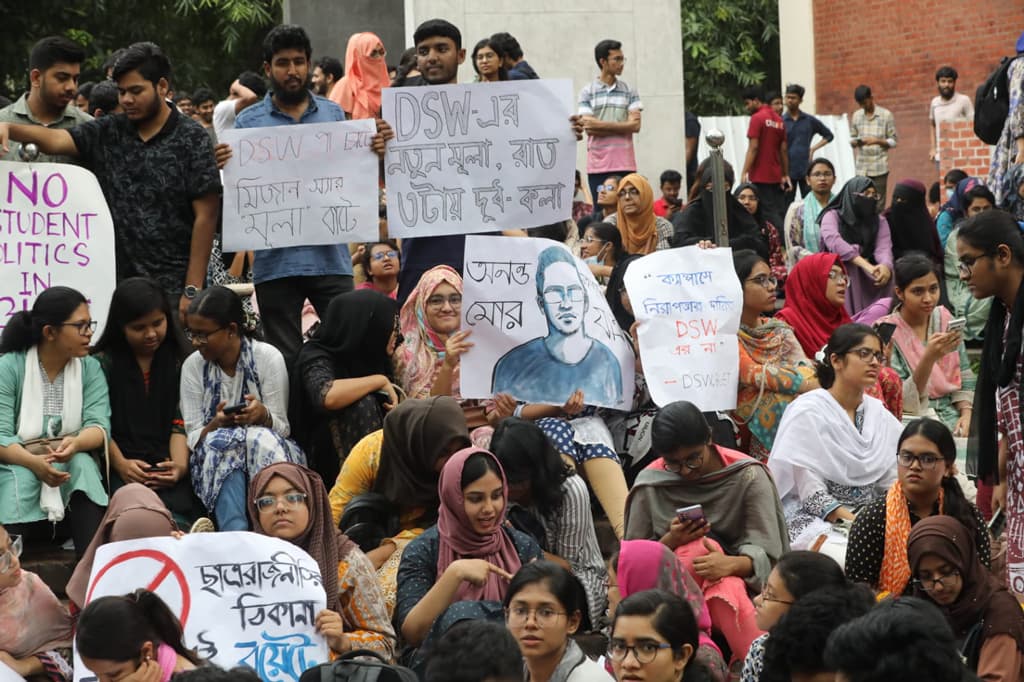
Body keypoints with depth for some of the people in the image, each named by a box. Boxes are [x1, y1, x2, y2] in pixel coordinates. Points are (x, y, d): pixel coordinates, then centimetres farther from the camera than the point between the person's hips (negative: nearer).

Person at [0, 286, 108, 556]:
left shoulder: (90, 368, 2)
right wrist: (34, 462, -33)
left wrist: (75, 444, -32)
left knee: (83, 463, -31)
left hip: (72, 462, 2)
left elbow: (99, 425, -8)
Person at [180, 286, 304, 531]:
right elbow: (193, 437, 1)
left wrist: (262, 415, -26)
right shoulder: (193, 366, 3)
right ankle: (235, 534, -49)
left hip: (269, 450, -1)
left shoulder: (268, 357, -4)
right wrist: (217, 424, -22)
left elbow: (281, 428, -3)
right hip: (213, 460, 1)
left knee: (261, 438, -35)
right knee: (220, 442, -33)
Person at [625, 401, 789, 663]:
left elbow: (766, 554, -13)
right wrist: (670, 541, -20)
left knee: (725, 589, -38)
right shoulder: (650, 484, -3)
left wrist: (732, 564, -35)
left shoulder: (747, 476, -7)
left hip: (736, 579, -1)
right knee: (701, 547, -33)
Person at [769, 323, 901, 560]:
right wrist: (855, 523, -22)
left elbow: (895, 480, 8)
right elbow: (810, 490, -12)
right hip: (814, 521, -6)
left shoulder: (880, 415, 14)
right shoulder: (807, 413, -5)